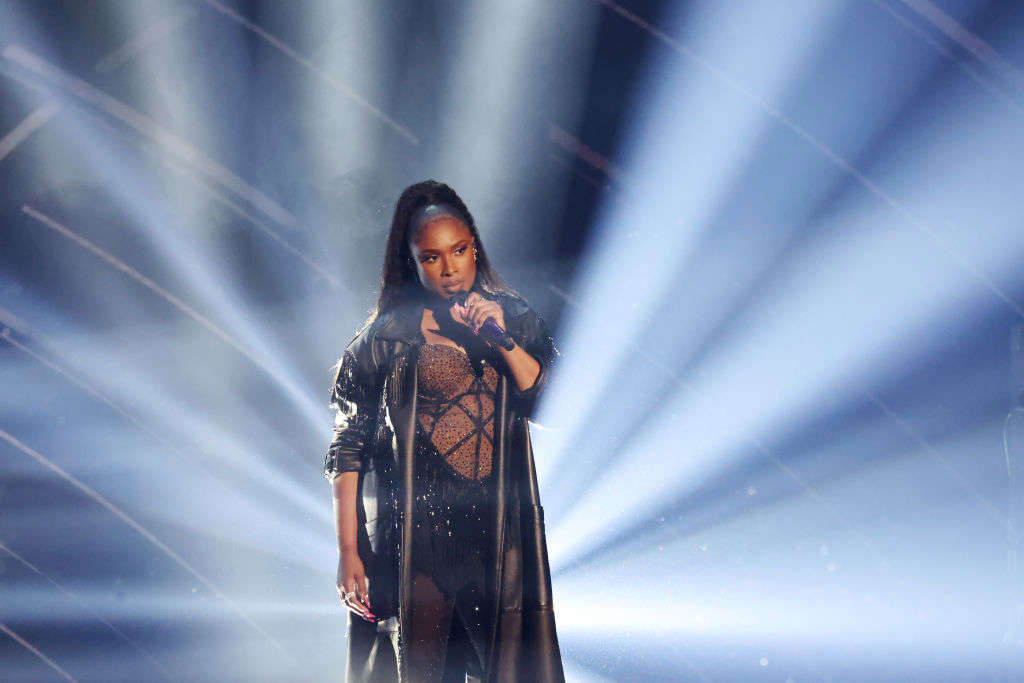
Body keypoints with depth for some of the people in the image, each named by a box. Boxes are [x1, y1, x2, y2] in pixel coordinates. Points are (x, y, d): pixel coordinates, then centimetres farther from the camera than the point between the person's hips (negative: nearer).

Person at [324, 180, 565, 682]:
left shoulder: (513, 318, 8)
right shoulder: (387, 336, 0)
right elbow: (348, 450, 0)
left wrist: (502, 341, -11)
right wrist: (348, 551, -5)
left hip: (500, 530, 3)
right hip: (414, 534, -2)